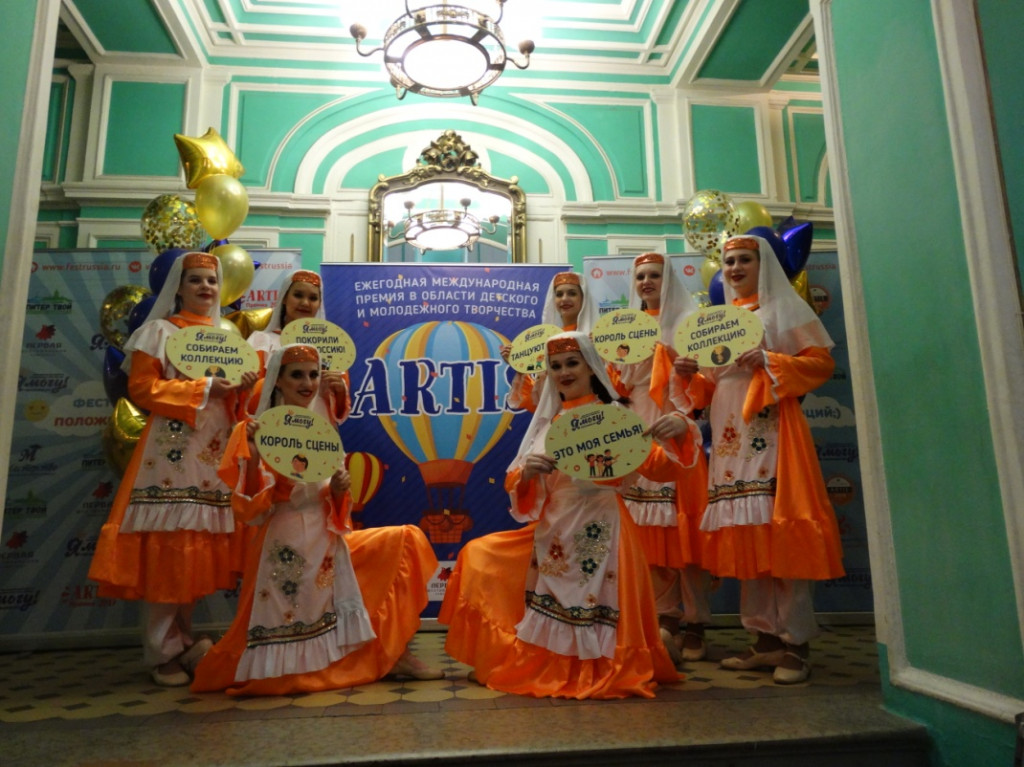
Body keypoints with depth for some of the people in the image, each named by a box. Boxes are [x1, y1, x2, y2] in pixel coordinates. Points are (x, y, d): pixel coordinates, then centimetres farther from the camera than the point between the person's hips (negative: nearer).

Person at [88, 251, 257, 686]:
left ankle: (182, 641, 19)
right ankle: (163, 652, 6)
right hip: (171, 451, -5)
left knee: (201, 547, 6)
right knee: (166, 550, -5)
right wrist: (204, 388, -15)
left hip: (214, 453, 5)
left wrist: (244, 389, -5)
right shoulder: (159, 331, 2)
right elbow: (142, 389, -8)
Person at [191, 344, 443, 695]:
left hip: (328, 546, 5)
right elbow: (252, 513, -15)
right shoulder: (255, 432, -9)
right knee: (285, 676, -4)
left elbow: (332, 504, 11)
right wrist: (253, 457, -28)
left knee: (407, 540, -9)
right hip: (286, 553, -5)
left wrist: (340, 490, -11)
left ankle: (393, 652, -4)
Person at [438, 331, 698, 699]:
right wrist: (526, 471, -17)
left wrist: (679, 434, -35)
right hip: (552, 531, 6)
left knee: (593, 610, -8)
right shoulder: (547, 422, 10)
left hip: (598, 532, -6)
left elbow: (654, 466, -16)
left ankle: (598, 672, 27)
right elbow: (516, 484, 6)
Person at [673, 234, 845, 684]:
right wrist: (690, 375, 0)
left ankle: (795, 643, 1)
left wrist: (769, 362, -17)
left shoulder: (784, 308, 6)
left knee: (777, 531, -9)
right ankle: (765, 638, 12)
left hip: (770, 430, -5)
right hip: (730, 436, 5)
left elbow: (822, 361, -4)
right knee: (743, 534, 4)